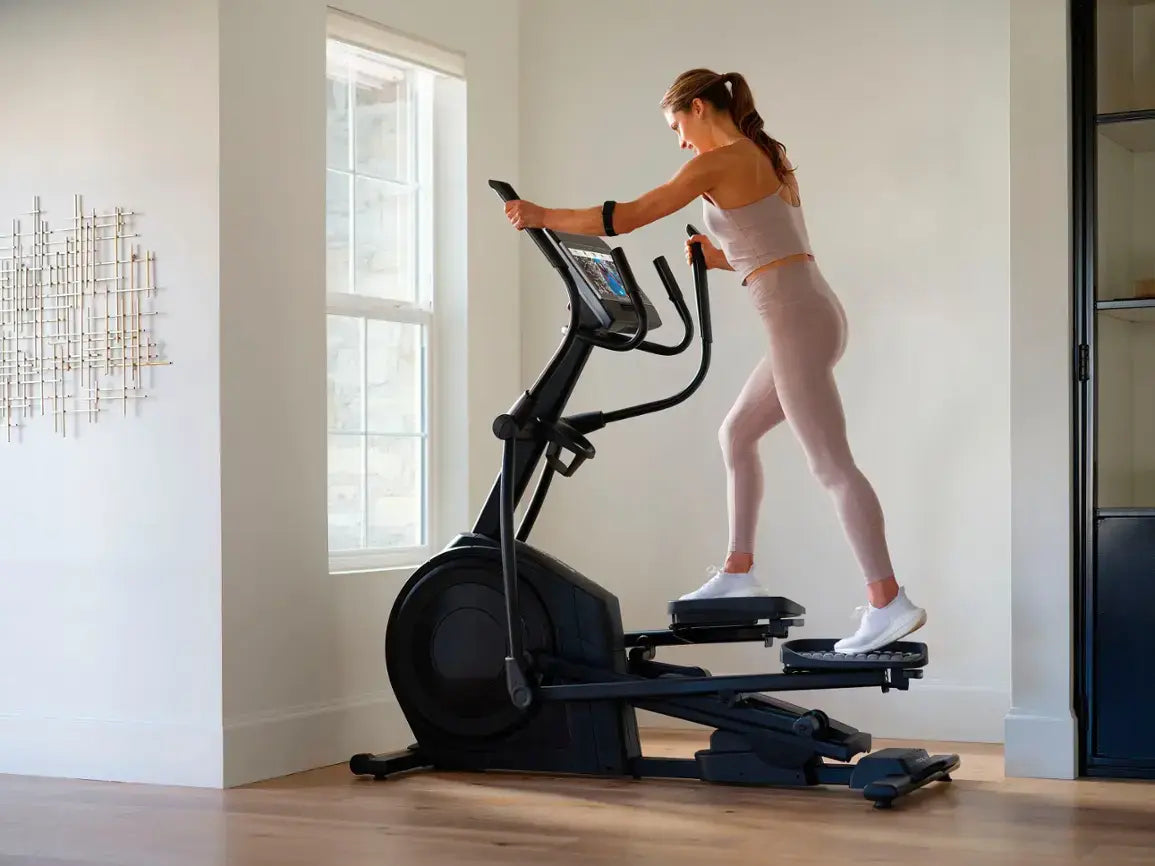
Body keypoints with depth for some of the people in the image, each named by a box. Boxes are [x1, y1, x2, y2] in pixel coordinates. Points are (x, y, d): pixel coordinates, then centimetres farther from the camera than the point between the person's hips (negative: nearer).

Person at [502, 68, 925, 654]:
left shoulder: (721, 162, -8)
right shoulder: (765, 157, 19)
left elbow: (626, 217, -10)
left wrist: (543, 216, -1)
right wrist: (720, 260, 14)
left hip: (797, 321, -10)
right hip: (811, 314, 10)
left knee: (832, 467, -8)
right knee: (736, 434, 20)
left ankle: (889, 603, -8)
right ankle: (738, 570, 25)